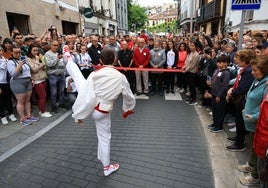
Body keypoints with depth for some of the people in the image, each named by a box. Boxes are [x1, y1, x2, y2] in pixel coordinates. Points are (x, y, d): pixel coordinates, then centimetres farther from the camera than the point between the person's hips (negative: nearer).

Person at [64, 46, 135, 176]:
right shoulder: (121, 77, -13)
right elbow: (129, 96, -1)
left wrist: (80, 115, -9)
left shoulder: (95, 75, -18)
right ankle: (107, 167, 33)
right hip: (102, 112, 0)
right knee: (104, 138, 18)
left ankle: (68, 58, 45)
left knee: (78, 76, 18)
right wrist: (128, 108, 19)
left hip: (91, 105, 0)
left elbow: (87, 97, -20)